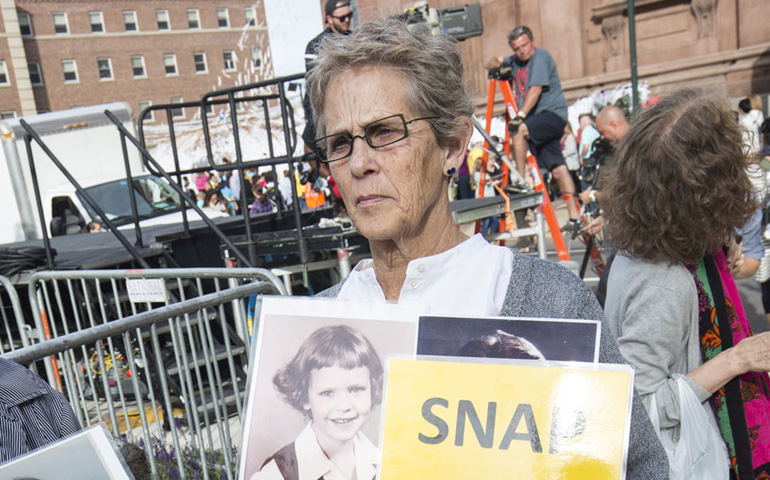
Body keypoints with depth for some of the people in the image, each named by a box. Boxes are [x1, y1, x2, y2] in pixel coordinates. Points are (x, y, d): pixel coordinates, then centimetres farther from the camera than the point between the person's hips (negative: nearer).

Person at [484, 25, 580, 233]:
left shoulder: (541, 56, -8)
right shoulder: (516, 61, 15)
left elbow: (536, 89, -20)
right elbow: (490, 66, 25)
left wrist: (520, 115, -28)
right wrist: (497, 63, 1)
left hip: (553, 113, -7)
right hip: (538, 120, 7)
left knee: (518, 129, -31)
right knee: (557, 167, 3)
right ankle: (574, 217, 2)